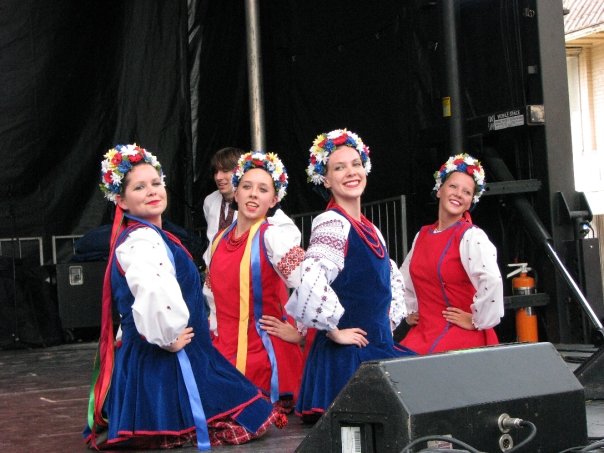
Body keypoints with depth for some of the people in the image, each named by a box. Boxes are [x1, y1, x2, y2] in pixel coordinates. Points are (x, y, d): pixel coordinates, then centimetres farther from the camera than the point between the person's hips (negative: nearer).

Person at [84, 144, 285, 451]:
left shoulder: (151, 236, 13)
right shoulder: (141, 240, -20)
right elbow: (155, 293, -42)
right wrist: (169, 338, -26)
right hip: (162, 364, -10)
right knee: (248, 422, -6)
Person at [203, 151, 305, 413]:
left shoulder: (274, 234, -12)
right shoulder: (221, 240, 10)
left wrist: (299, 332, -17)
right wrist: (216, 330, 8)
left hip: (265, 352, -6)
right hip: (223, 351, 6)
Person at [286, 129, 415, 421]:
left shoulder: (370, 230, 14)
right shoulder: (332, 223, -14)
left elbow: (392, 280, 32)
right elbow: (311, 281, -31)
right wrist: (335, 330, -19)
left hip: (380, 348, 9)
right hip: (347, 354, -9)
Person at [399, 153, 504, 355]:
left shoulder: (471, 236, -10)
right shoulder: (422, 235, 12)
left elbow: (492, 281, -26)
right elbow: (404, 278, 30)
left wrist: (477, 321, -17)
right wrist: (410, 311, 22)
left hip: (463, 335, -6)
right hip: (423, 331, 6)